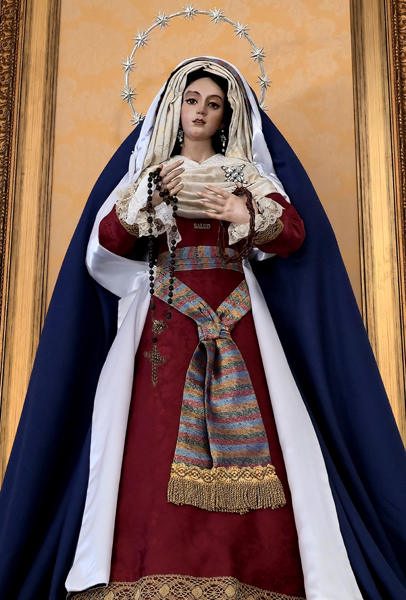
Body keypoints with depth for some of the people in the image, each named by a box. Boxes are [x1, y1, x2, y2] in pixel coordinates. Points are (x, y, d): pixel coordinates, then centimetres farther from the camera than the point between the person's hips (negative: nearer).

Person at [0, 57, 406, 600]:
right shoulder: (148, 172, 18)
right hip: (165, 319, 0)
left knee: (243, 433, -9)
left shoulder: (249, 174, 16)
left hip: (234, 316, 0)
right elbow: (108, 239, 6)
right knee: (160, 433, -10)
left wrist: (250, 216, -17)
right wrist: (152, 196, -7)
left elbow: (295, 234, 2)